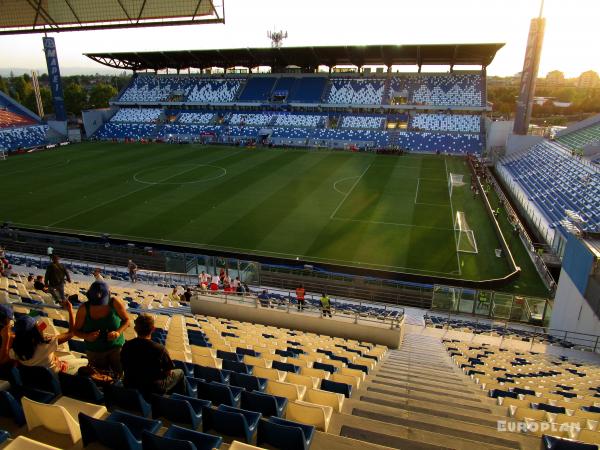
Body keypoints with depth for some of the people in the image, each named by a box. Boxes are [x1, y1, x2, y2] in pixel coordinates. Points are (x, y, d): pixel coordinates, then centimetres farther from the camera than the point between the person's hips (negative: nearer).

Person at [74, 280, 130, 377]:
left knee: (120, 375, -4)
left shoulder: (115, 303, -17)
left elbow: (126, 320, -5)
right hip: (95, 352, 1)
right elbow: (77, 330, -4)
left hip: (116, 347, -1)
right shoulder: (84, 309, -16)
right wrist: (87, 337, -24)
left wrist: (118, 332, -22)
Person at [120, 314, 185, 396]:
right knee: (179, 372, 20)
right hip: (154, 389, -5)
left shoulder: (126, 346, -13)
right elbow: (168, 372, -14)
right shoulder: (160, 349, -26)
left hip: (130, 386, 5)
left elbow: (124, 367, 3)